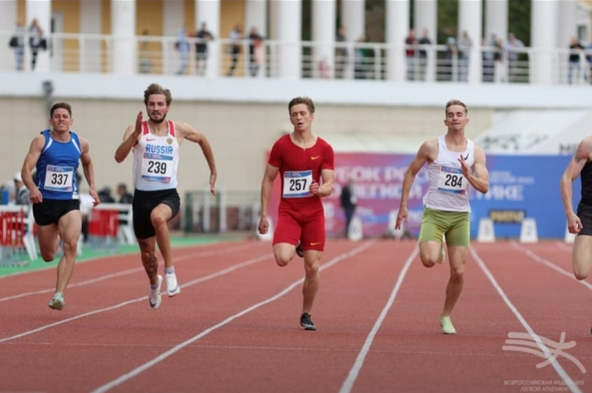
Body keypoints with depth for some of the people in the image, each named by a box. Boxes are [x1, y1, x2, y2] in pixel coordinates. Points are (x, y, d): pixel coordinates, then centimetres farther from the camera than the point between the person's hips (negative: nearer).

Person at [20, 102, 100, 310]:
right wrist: (32, 188, -35)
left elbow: (87, 163, 25)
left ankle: (59, 295, -26)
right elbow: (26, 169, -15)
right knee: (48, 256, 11)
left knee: (71, 245, -25)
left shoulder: (81, 143, 3)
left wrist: (92, 187, 12)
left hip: (69, 202, 1)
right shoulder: (41, 141, -7)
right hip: (44, 202, -1)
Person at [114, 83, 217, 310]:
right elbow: (119, 157, -19)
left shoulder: (179, 130, 1)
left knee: (158, 217, -38)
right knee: (146, 251, 13)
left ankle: (169, 270, -23)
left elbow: (202, 140, 22)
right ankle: (154, 284, 46)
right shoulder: (136, 129, -4)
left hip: (168, 194, -1)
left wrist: (213, 172, 25)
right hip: (142, 195, 2)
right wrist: (136, 134, -32)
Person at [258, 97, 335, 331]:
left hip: (314, 214, 1)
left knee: (312, 268, -1)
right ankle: (296, 247, 15)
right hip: (288, 212, -1)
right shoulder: (281, 146, -2)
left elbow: (329, 186, 0)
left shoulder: (324, 149, 0)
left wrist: (319, 189, -25)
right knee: (282, 259, -23)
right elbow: (268, 180, 4)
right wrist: (264, 214, 0)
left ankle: (306, 315, 18)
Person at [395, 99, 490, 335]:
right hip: (434, 212, -2)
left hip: (460, 216, 2)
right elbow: (411, 173, 7)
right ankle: (434, 249, 15)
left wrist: (468, 174, -22)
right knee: (429, 260, -24)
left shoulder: (476, 152, 2)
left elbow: (484, 187, -3)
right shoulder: (432, 147, -3)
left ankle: (446, 317, 19)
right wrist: (403, 206, 4)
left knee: (458, 271, -1)